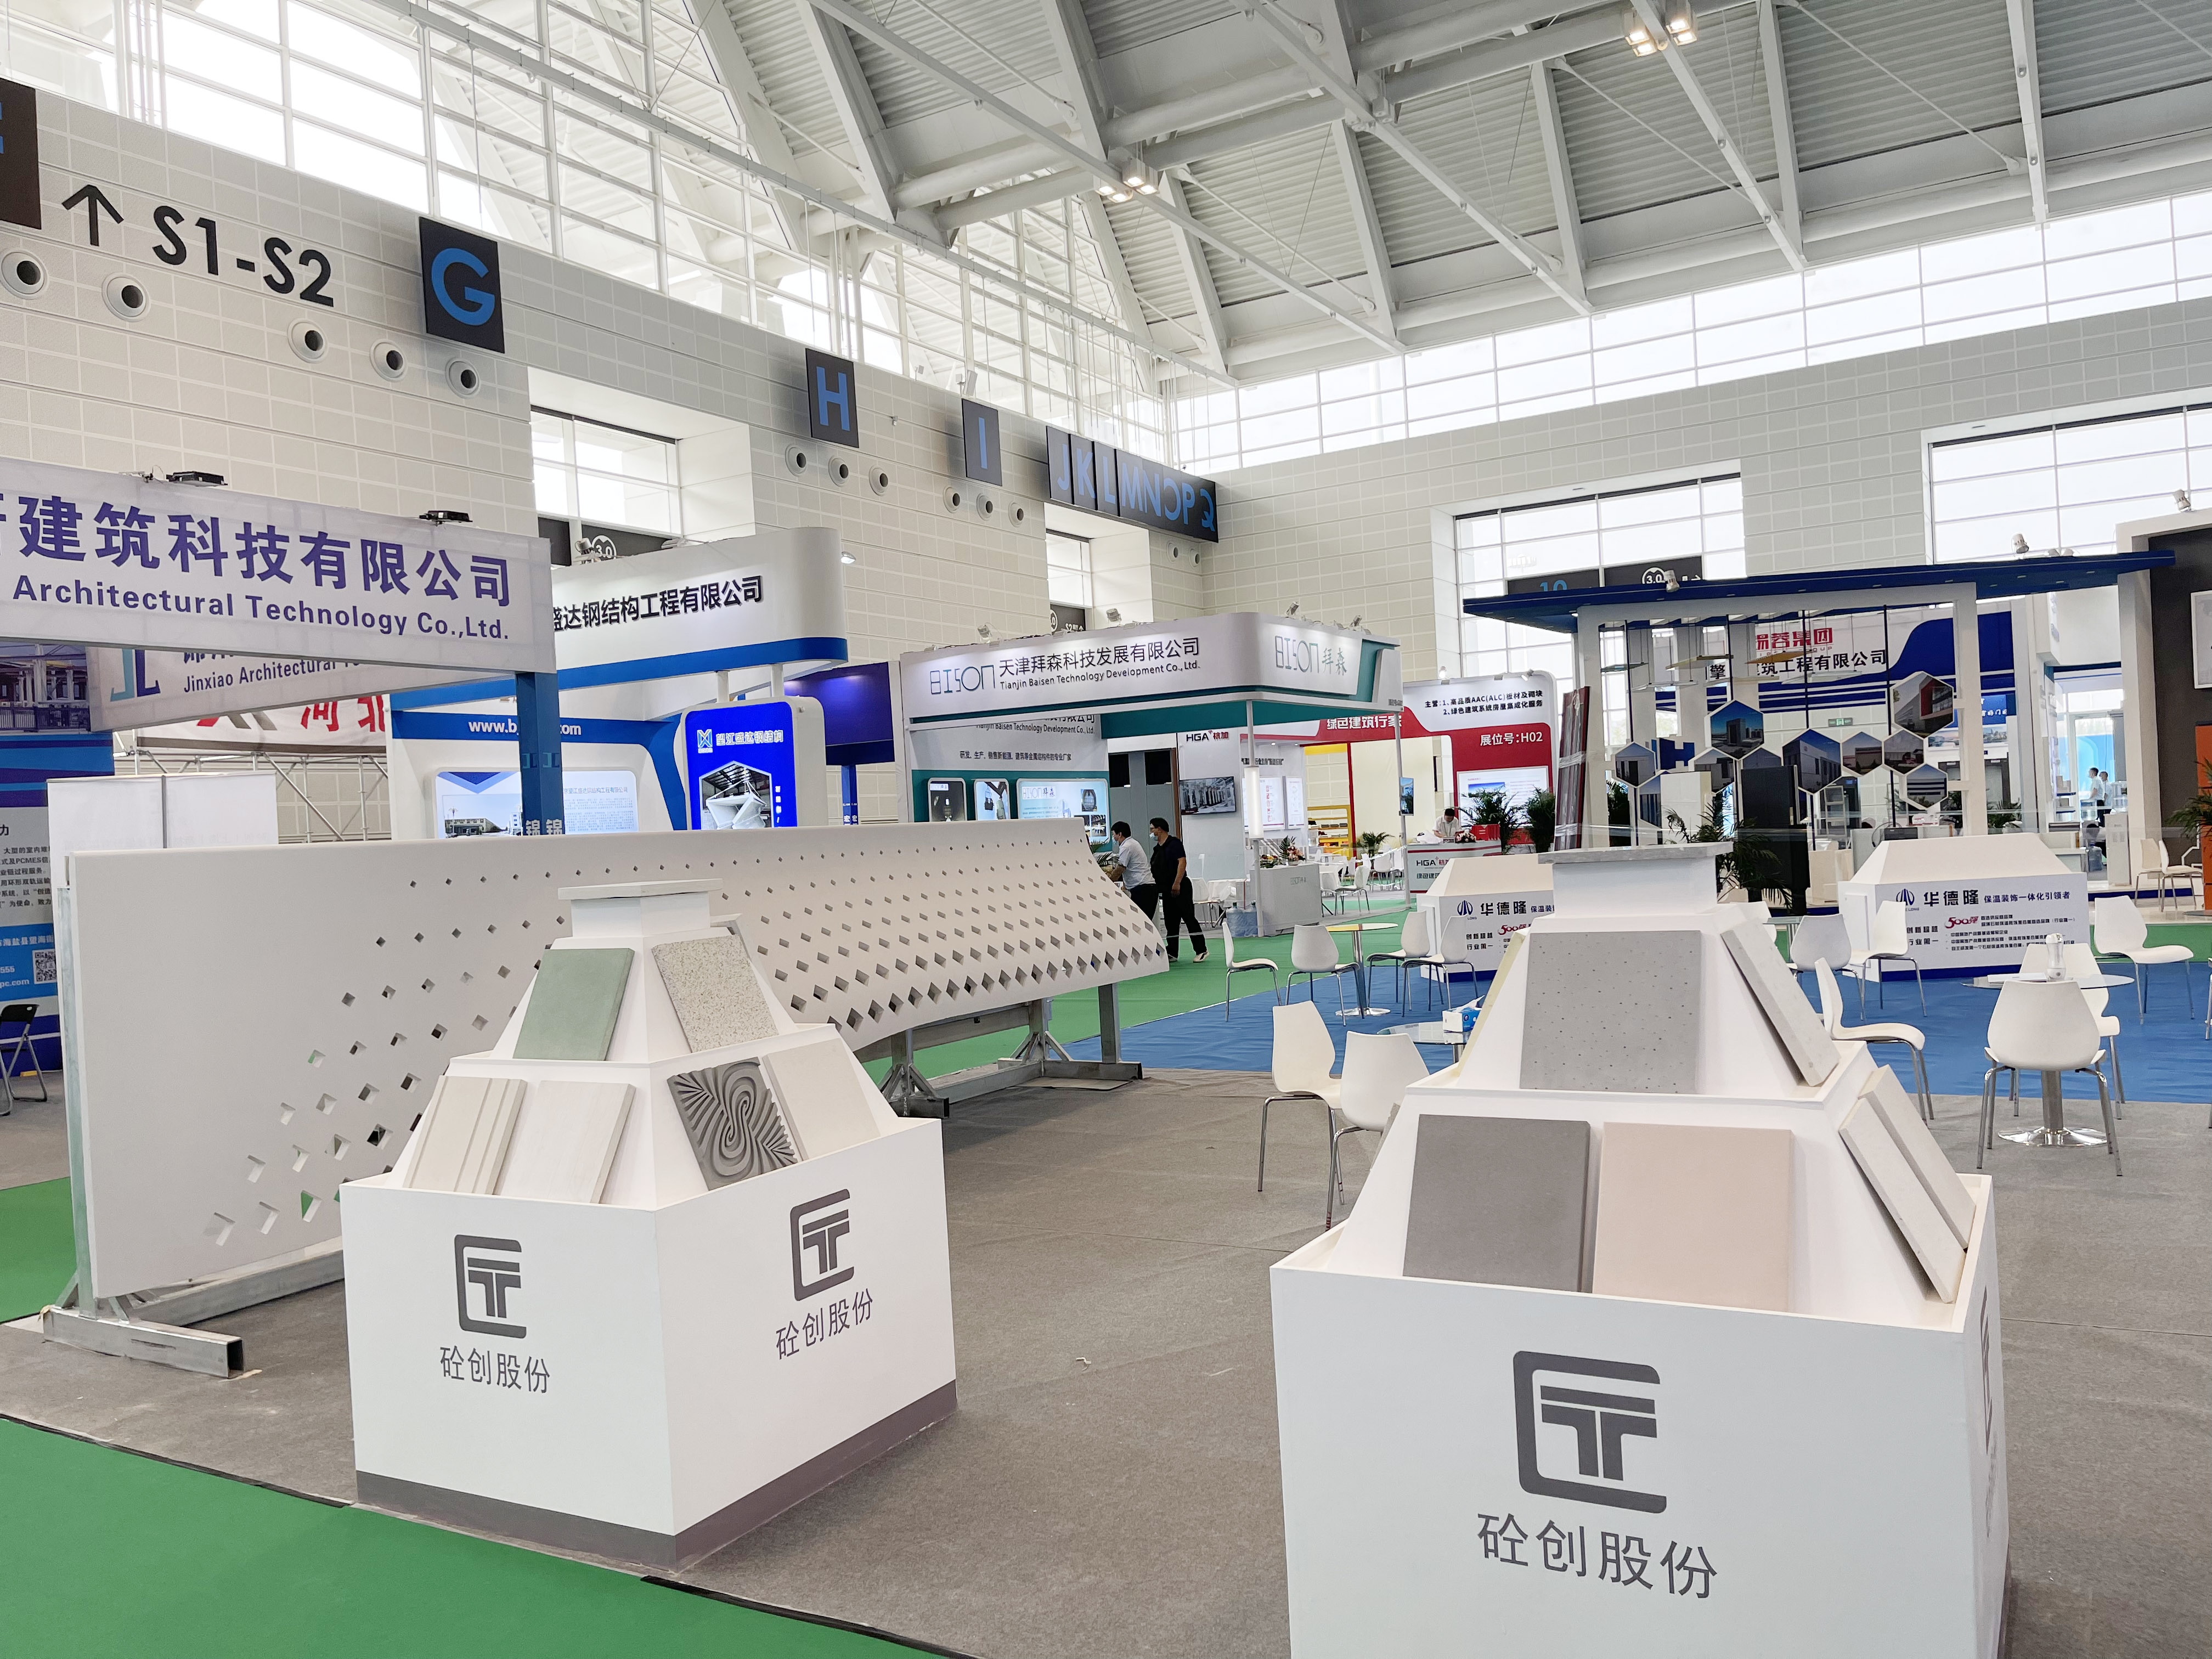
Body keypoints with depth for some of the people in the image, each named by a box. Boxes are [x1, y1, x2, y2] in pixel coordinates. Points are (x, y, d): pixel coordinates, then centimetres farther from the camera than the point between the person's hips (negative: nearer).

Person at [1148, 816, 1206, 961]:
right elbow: (1153, 871, 22)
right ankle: (1171, 953, 12)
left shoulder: (1174, 843, -7)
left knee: (1189, 918, -8)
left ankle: (1201, 951, -7)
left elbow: (1182, 862, -17)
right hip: (1166, 889, 9)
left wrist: (1177, 883, -24)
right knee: (1171, 922, 8)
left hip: (1180, 887, -9)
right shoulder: (1157, 849, 17)